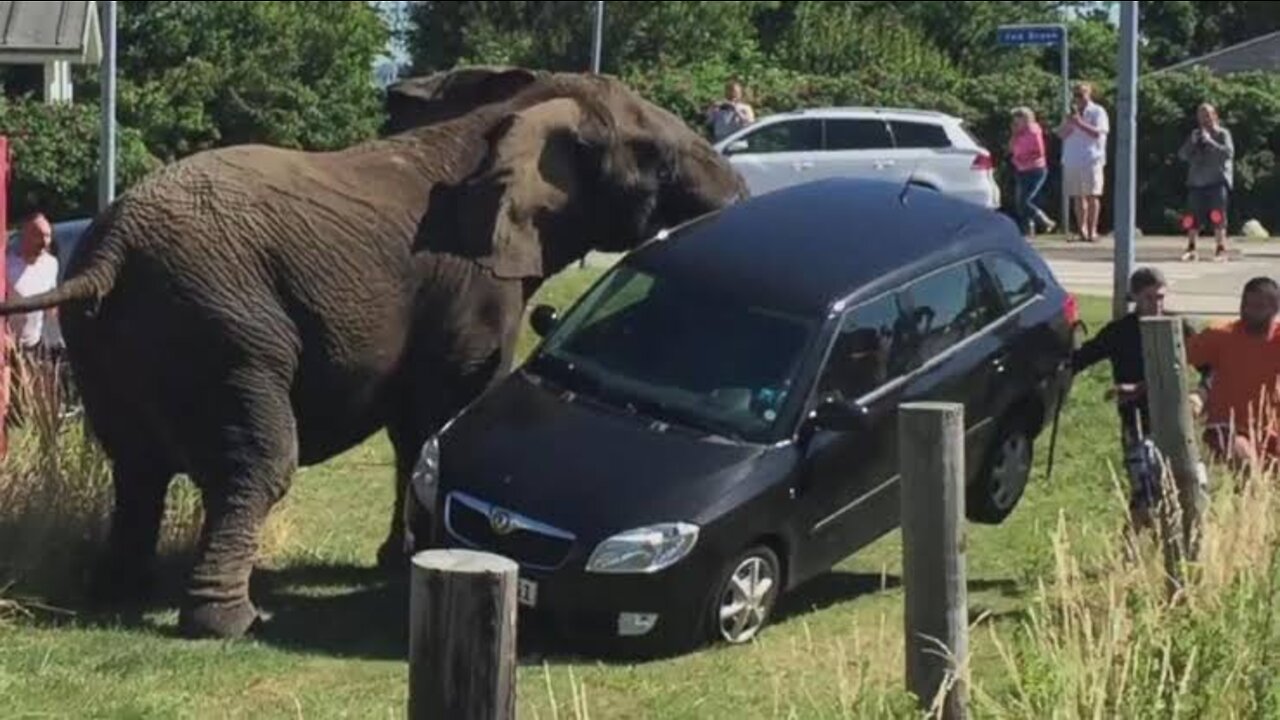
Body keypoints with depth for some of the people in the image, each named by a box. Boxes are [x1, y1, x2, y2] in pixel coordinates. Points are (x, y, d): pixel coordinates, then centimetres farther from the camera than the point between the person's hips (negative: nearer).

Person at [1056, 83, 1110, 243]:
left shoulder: (1097, 112, 1)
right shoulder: (1072, 113, 18)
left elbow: (1097, 132, -13)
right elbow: (1061, 133, 8)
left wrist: (1080, 123, -18)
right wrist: (1070, 121, -8)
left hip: (1091, 160, -5)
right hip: (1072, 161, 5)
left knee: (1092, 196, -6)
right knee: (1078, 197, 4)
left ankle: (1092, 230, -5)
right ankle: (1082, 230, 9)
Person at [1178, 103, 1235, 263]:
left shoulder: (1222, 134, 2)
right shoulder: (1195, 135, 15)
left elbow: (1228, 153, -13)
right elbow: (1182, 154, 6)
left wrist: (1209, 141, -17)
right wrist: (1193, 142, -10)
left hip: (1217, 182, -4)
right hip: (1196, 182, 4)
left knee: (1217, 216, -11)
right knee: (1193, 217, 2)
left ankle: (1221, 249, -9)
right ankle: (1191, 249, 9)